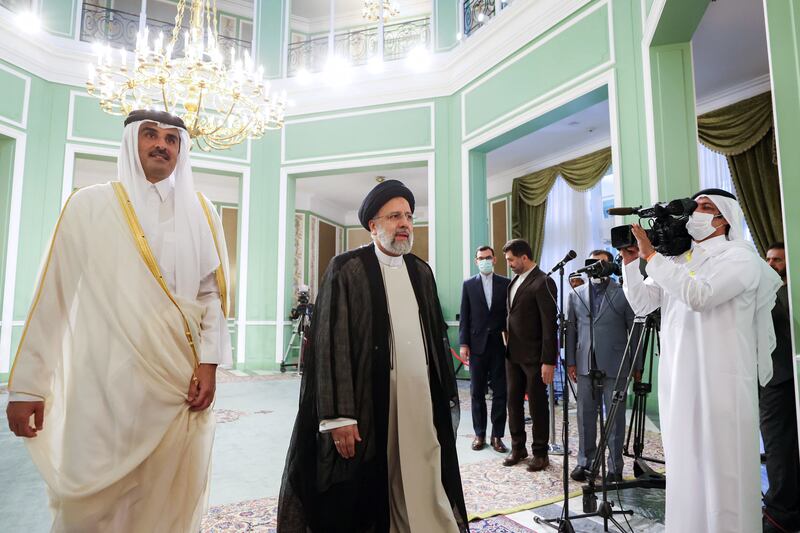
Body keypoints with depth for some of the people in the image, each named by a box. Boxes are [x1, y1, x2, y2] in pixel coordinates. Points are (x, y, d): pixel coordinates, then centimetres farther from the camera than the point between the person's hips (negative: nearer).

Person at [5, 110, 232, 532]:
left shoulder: (201, 215, 8)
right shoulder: (89, 205, 3)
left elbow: (212, 293, 4)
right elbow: (54, 296, 2)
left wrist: (209, 362, -7)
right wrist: (27, 384, 1)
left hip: (181, 382, 2)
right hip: (105, 382, -1)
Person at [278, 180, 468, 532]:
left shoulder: (421, 271, 11)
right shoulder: (346, 269, -6)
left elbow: (437, 335, 13)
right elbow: (331, 344, -11)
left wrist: (446, 395, 12)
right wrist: (339, 417, -14)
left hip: (421, 398, 5)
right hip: (371, 402, -4)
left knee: (423, 488, 8)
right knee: (364, 501, 9)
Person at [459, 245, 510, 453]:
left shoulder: (506, 283, 5)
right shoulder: (468, 285, 6)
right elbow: (464, 317, 4)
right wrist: (464, 344, -2)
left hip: (500, 344, 0)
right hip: (477, 344, 0)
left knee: (500, 392, 4)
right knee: (477, 392, 6)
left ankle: (497, 435, 15)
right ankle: (479, 434, 18)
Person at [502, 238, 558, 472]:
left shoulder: (543, 283, -14)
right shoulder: (515, 281, 10)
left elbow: (550, 325, -17)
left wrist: (549, 361, -18)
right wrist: (508, 347, 9)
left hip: (534, 356, -7)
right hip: (513, 354, 7)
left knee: (537, 405, 6)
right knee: (514, 402, 14)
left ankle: (540, 453, 22)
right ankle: (518, 447, 29)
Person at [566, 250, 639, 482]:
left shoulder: (624, 294, -1)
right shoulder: (576, 295, 9)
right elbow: (570, 330, 10)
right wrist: (570, 362, 6)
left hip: (614, 366, -3)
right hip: (585, 366, 3)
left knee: (615, 417, 6)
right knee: (585, 415, 11)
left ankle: (615, 467, 19)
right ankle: (584, 462, 24)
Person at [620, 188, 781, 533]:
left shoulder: (740, 257, -5)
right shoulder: (677, 261, 14)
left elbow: (698, 295, -23)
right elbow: (641, 304, 9)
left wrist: (651, 254, -19)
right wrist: (631, 261, -2)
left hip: (720, 384, -6)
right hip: (677, 381, 6)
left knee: (721, 472, 1)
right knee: (684, 467, 14)